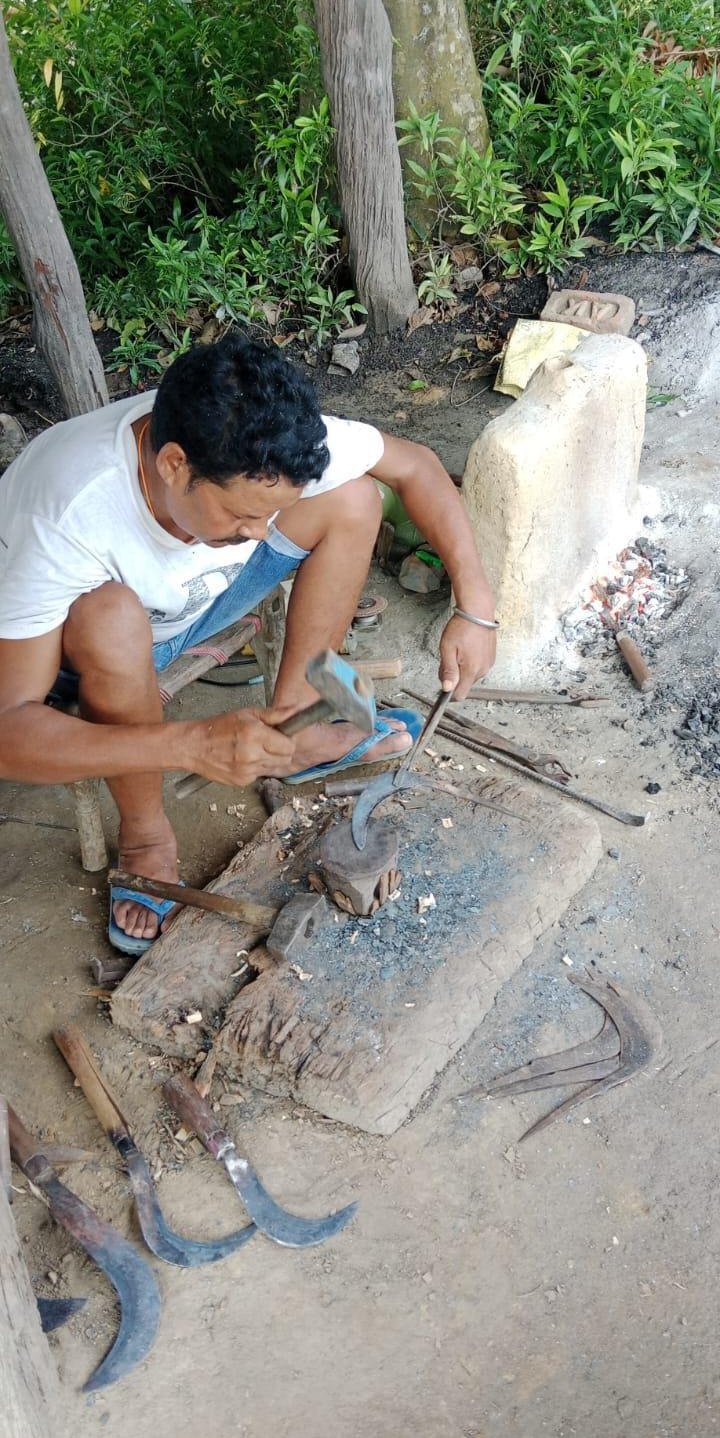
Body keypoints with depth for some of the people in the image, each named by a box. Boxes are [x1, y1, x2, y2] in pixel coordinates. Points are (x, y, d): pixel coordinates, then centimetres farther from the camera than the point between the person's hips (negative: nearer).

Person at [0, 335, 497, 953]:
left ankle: (292, 725, -2)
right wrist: (191, 745, -52)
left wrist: (476, 607, -22)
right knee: (110, 620, -41)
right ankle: (145, 833, -15)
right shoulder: (66, 517, -41)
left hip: (195, 596, 5)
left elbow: (415, 466, -13)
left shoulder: (266, 445, -29)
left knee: (351, 497, -16)